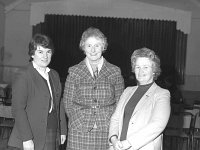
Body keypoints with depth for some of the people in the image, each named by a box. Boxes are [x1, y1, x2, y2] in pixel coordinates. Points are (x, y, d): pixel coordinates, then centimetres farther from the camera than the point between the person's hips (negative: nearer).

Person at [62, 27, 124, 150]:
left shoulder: (115, 72, 6)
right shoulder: (74, 72, 6)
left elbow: (120, 102, 8)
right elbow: (68, 102, 7)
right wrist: (79, 123, -4)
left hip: (107, 133, 0)